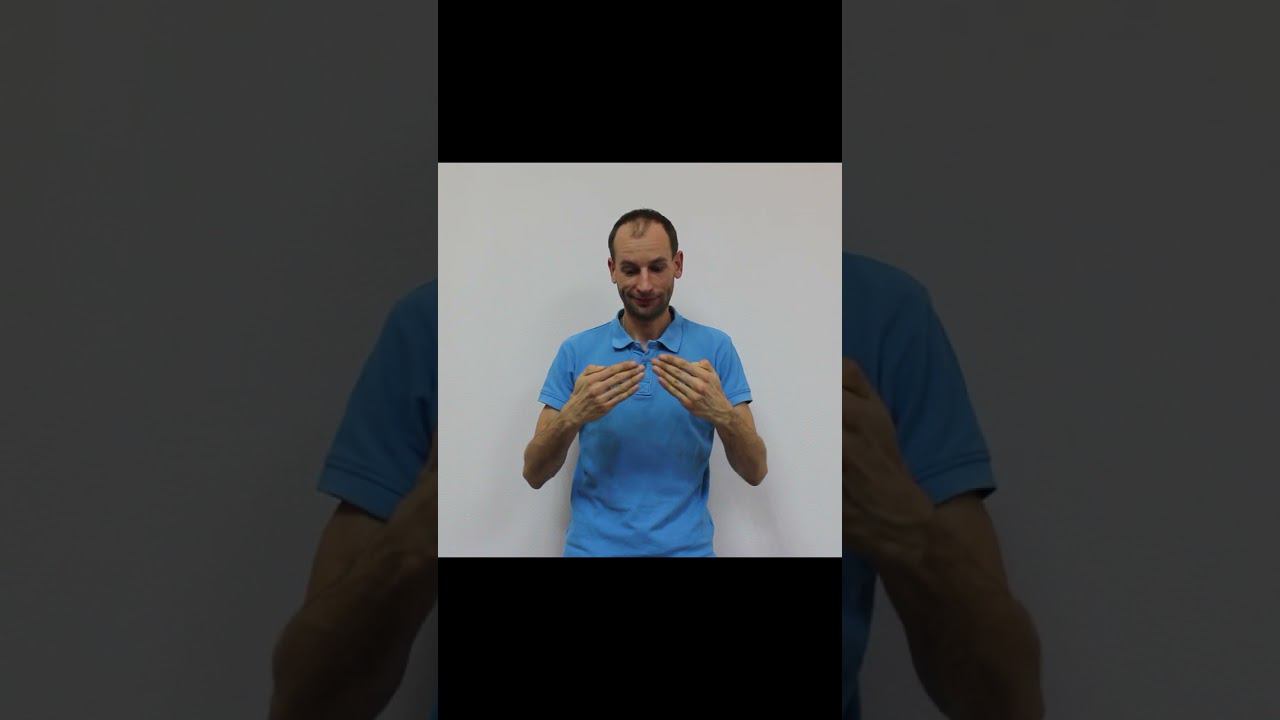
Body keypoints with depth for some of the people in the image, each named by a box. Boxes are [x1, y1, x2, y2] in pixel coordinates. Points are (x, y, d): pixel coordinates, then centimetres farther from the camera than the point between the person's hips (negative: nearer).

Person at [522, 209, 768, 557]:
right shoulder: (576, 352, 0)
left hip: (685, 547, 0)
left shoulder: (716, 348, -1)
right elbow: (535, 474, -4)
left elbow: (754, 471, -6)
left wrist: (720, 412, -24)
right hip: (594, 546, 0)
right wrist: (573, 415, -23)